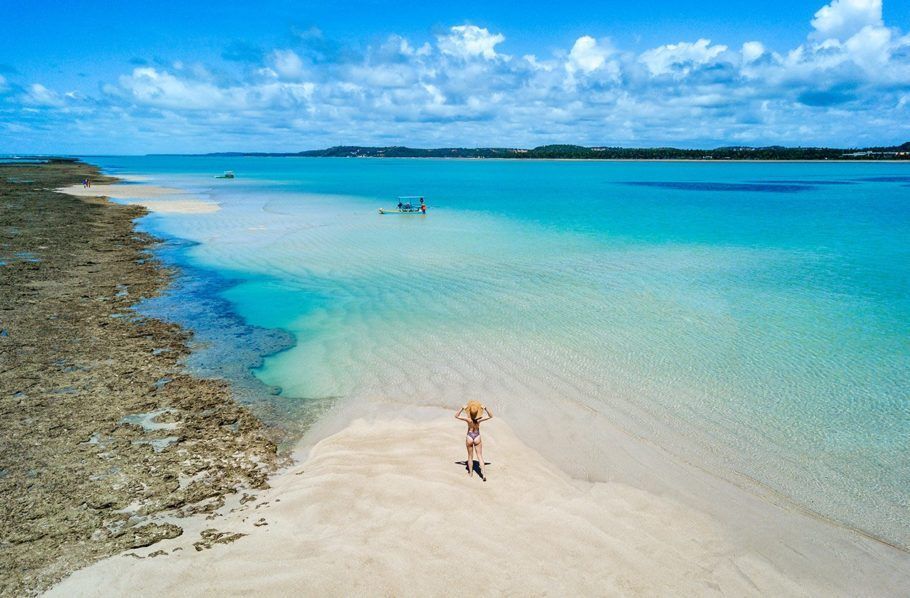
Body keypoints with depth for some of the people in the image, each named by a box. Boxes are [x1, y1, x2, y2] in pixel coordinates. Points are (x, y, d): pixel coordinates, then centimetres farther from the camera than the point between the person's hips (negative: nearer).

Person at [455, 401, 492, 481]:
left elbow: (456, 416, -14)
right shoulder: (479, 419, -19)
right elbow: (491, 416, -7)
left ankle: (471, 473, 29)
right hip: (477, 438, 0)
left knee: (470, 456, 17)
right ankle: (483, 474, -5)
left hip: (469, 438, 0)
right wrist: (485, 409, -16)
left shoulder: (468, 419, -22)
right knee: (480, 456, 5)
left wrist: (462, 408, -20)